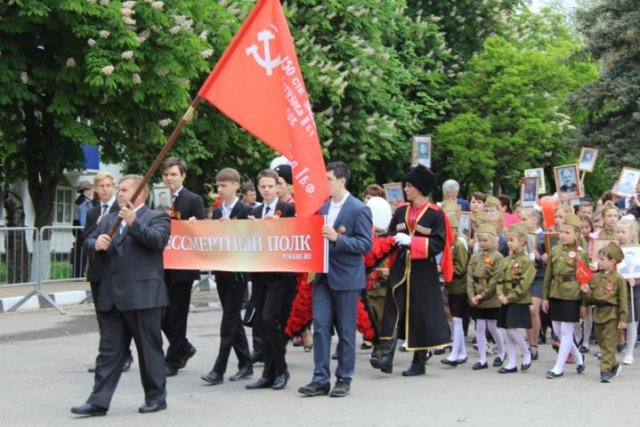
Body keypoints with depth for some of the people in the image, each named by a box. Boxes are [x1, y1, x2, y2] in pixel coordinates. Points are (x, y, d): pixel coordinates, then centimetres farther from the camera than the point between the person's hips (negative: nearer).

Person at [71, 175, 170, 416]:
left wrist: (134, 222, -27)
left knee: (149, 349, 4)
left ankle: (156, 397, 16)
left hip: (143, 295, -6)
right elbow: (88, 241, 16)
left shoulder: (156, 218, -1)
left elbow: (158, 240, -18)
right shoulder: (108, 220, 19)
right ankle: (99, 401, 7)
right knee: (109, 350, 6)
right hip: (112, 296, 6)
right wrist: (96, 243, -7)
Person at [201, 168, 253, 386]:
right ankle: (245, 364, 19)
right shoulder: (217, 212, 13)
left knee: (229, 321, -6)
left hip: (237, 272, -7)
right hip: (221, 270, 7)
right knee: (233, 320, 11)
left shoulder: (245, 211, -7)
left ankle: (218, 370, -5)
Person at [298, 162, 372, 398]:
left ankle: (344, 379, 14)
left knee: (346, 331, 4)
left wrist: (337, 238, -23)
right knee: (320, 327, 2)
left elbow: (366, 244, -13)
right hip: (323, 275, 6)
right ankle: (320, 379, 6)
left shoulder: (359, 209, -9)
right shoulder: (323, 207, 11)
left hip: (346, 278, -6)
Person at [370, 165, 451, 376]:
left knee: (421, 315, 3)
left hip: (423, 273, -4)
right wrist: (392, 240, -8)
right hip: (400, 269, 4)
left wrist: (411, 241, -19)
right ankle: (386, 355, -12)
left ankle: (419, 362, 13)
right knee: (393, 311, -7)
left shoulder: (435, 214, -5)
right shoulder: (401, 212, 10)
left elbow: (438, 243, -12)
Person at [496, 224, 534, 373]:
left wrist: (510, 298, -18)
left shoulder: (527, 261, -11)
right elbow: (500, 279, 11)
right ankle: (512, 363, 14)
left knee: (512, 329, -12)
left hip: (519, 302, -7)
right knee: (508, 332, 8)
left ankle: (527, 354, 10)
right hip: (506, 301, 7)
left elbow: (524, 285, -17)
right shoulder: (506, 260, 12)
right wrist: (500, 294, -6)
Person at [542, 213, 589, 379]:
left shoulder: (581, 253, -7)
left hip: (572, 297, -5)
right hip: (555, 296, 6)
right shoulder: (555, 250, 6)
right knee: (557, 331, 11)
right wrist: (545, 297, 8)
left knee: (566, 332, -1)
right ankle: (578, 357, 31)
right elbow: (548, 275, 10)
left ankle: (559, 367, 7)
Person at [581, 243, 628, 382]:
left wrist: (623, 319, -10)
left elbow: (623, 300, -8)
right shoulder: (595, 277, 7)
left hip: (612, 314, -6)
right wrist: (586, 292, -9)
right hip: (598, 313, 6)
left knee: (609, 344, -4)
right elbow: (591, 298, 12)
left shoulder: (618, 279, -9)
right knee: (602, 343, 13)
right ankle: (614, 365, 29)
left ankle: (605, 369, -2)